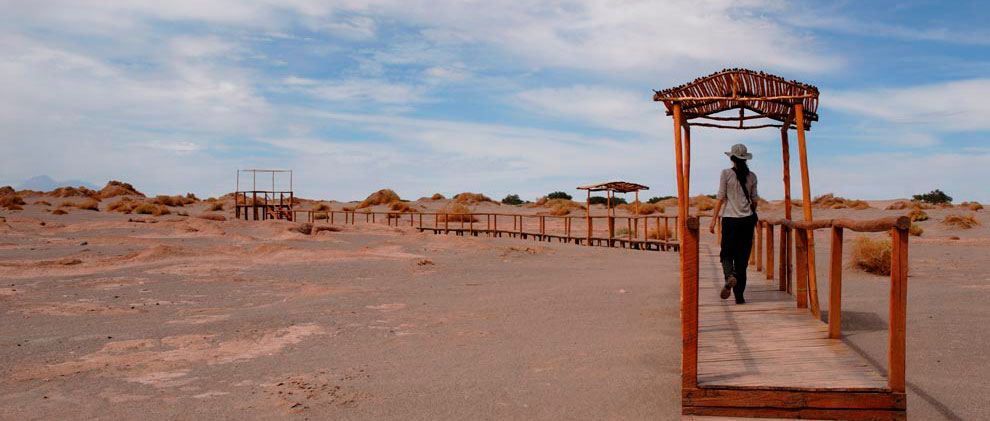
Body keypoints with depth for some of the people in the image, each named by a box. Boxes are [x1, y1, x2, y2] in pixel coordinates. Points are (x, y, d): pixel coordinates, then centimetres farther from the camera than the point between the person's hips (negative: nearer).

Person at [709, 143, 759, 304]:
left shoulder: (726, 173, -5)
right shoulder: (752, 176, 5)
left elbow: (720, 197, -6)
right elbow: (754, 199, 11)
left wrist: (714, 219, -2)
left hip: (730, 219, -3)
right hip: (747, 219, 3)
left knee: (727, 253, 6)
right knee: (742, 257, 6)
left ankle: (729, 276, -26)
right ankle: (739, 295, 5)